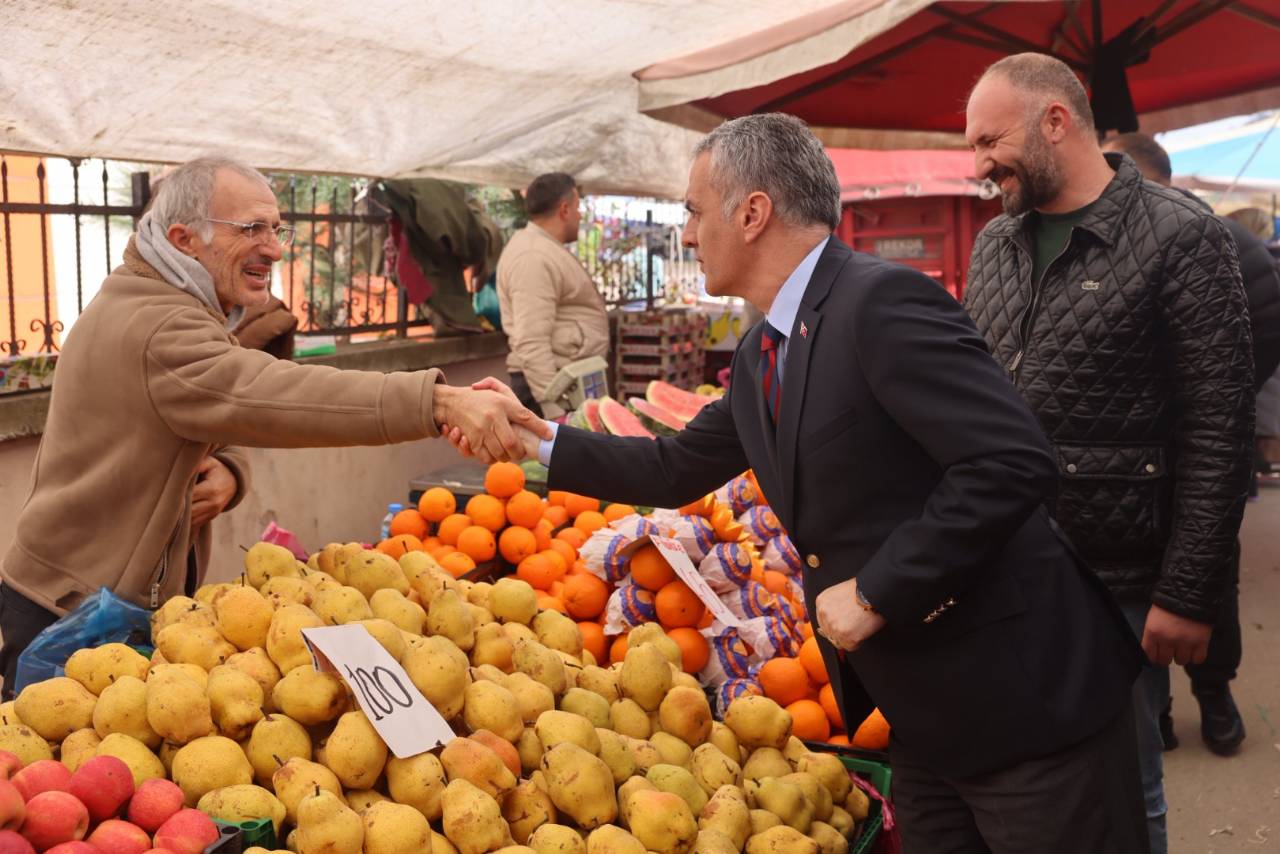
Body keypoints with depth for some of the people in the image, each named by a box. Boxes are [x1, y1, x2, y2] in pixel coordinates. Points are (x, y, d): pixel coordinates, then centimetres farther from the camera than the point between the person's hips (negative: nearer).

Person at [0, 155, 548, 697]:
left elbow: (225, 418, 13)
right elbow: (269, 396, -41)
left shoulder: (177, 307, 10)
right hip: (71, 613, -9)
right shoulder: (156, 328, -25)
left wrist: (226, 471, -13)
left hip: (142, 595, 9)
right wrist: (441, 402, -51)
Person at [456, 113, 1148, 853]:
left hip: (1024, 692, -8)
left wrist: (877, 594, -23)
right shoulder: (761, 354, 9)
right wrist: (533, 440, 15)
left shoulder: (883, 301, -20)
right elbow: (677, 470, 19)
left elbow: (1015, 463, -27)